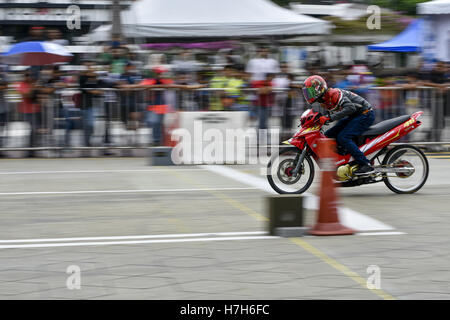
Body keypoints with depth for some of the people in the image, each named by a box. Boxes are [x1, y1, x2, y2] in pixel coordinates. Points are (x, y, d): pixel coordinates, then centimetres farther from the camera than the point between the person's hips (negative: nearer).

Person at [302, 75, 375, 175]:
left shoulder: (333, 94, -21)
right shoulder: (323, 100, 10)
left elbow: (350, 108, -33)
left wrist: (329, 118, -37)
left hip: (365, 114, -10)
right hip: (353, 116, 10)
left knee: (343, 137, -25)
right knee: (328, 135, 4)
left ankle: (366, 165, -28)